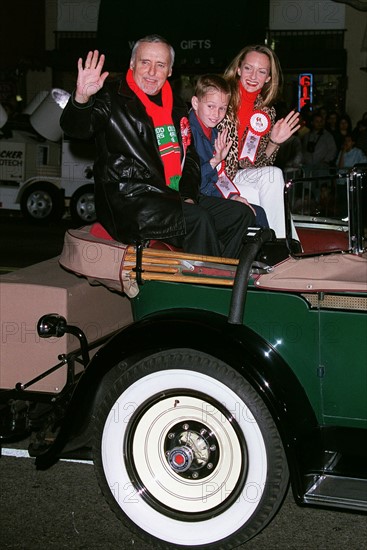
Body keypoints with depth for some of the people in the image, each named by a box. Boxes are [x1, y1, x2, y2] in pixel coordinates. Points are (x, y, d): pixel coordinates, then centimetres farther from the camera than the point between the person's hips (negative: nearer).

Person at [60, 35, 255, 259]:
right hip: (127, 203, -8)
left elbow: (190, 155, 21)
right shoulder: (113, 97, -3)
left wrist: (188, 195, 2)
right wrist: (81, 98, -42)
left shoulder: (176, 106, 18)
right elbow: (76, 128, -19)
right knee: (199, 220, -28)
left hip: (174, 197, 8)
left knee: (241, 214, 1)